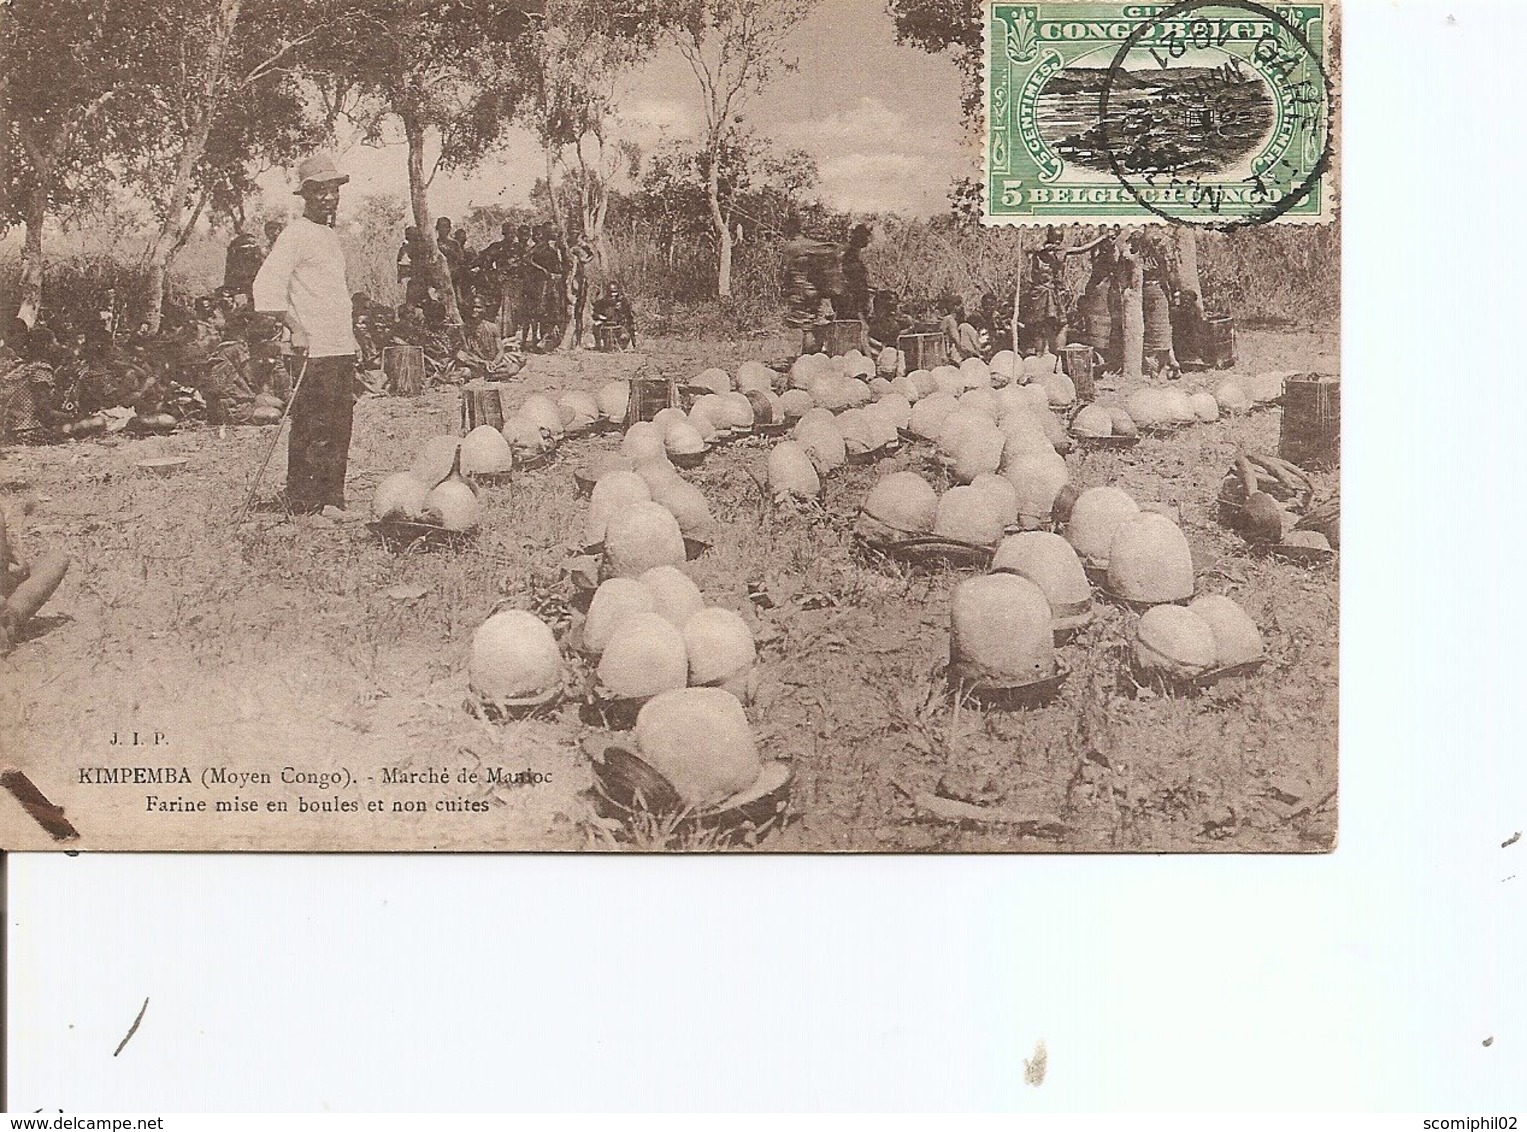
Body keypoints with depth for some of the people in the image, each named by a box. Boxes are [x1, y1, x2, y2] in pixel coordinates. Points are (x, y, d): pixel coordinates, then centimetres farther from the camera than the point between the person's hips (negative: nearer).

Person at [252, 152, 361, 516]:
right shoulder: (297, 234, -8)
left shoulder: (332, 236, 19)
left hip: (342, 348, 8)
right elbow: (267, 286, -15)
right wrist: (295, 327, -20)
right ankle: (303, 501, -1)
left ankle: (332, 498, 17)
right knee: (312, 428, -6)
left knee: (340, 425, 10)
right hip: (314, 349, -8)